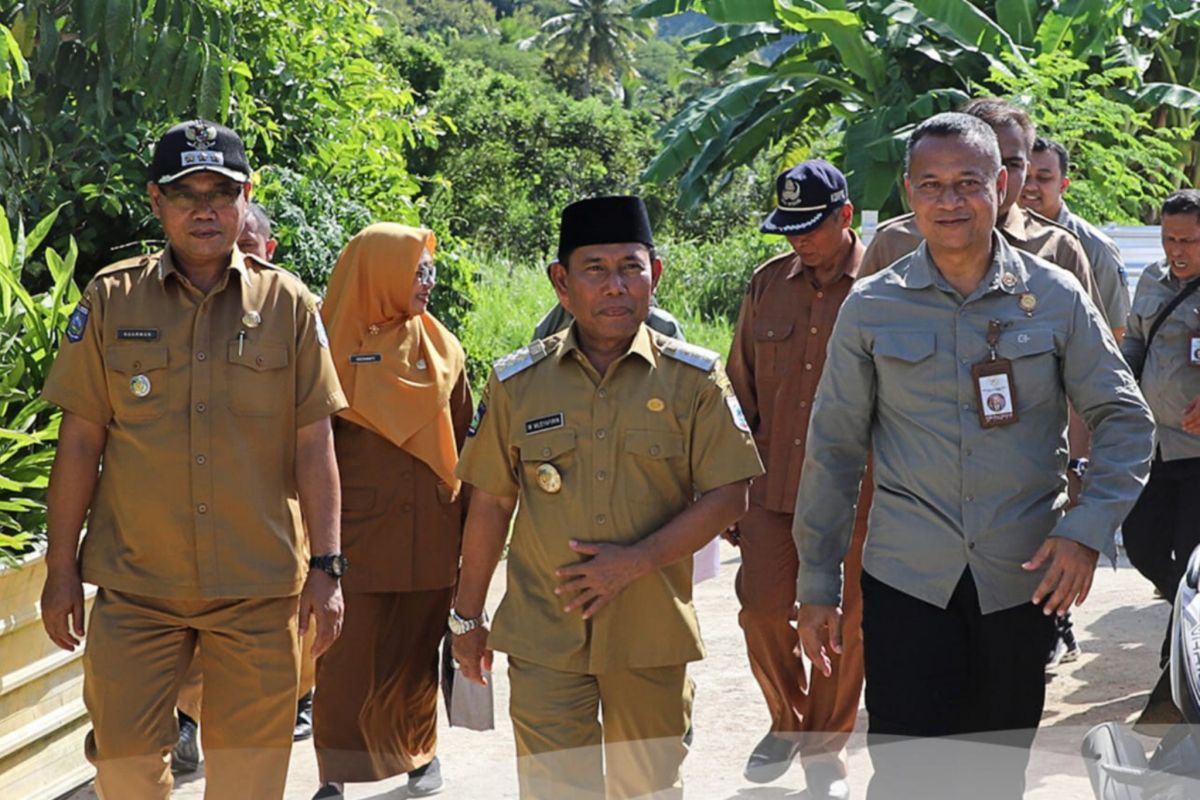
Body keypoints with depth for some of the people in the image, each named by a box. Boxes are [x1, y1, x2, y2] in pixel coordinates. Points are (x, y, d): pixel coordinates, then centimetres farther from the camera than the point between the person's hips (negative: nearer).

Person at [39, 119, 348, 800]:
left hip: (258, 588, 0)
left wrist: (326, 567, -3)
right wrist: (62, 568, 2)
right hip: (136, 584, 0)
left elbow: (314, 444, 2)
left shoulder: (288, 304, 2)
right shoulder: (112, 299, 2)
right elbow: (81, 440, 4)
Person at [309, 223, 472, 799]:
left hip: (427, 531, 3)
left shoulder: (440, 347, 8)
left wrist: (467, 524, 8)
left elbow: (463, 436, 12)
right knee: (348, 657, -3)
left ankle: (420, 753, 27)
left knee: (415, 652, 10)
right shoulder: (334, 345, -2)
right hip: (356, 529, -3)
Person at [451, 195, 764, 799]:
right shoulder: (517, 382, 2)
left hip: (652, 634, 0)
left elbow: (728, 497, -5)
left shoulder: (694, 379, -1)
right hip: (543, 639, 0)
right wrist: (467, 617, 11)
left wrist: (636, 561, -16)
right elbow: (490, 503, 8)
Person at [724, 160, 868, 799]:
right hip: (772, 485, 3)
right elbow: (742, 392, 13)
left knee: (843, 624, 5)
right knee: (762, 608, 1)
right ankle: (787, 723, 27)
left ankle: (824, 746, 24)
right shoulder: (767, 285, 6)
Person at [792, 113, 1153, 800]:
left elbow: (1126, 421, 4)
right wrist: (818, 586, 6)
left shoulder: (1056, 299, 1)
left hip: (1022, 579, 1)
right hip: (906, 579, -1)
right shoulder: (872, 308, 1)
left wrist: (1089, 531, -11)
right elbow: (835, 447, 6)